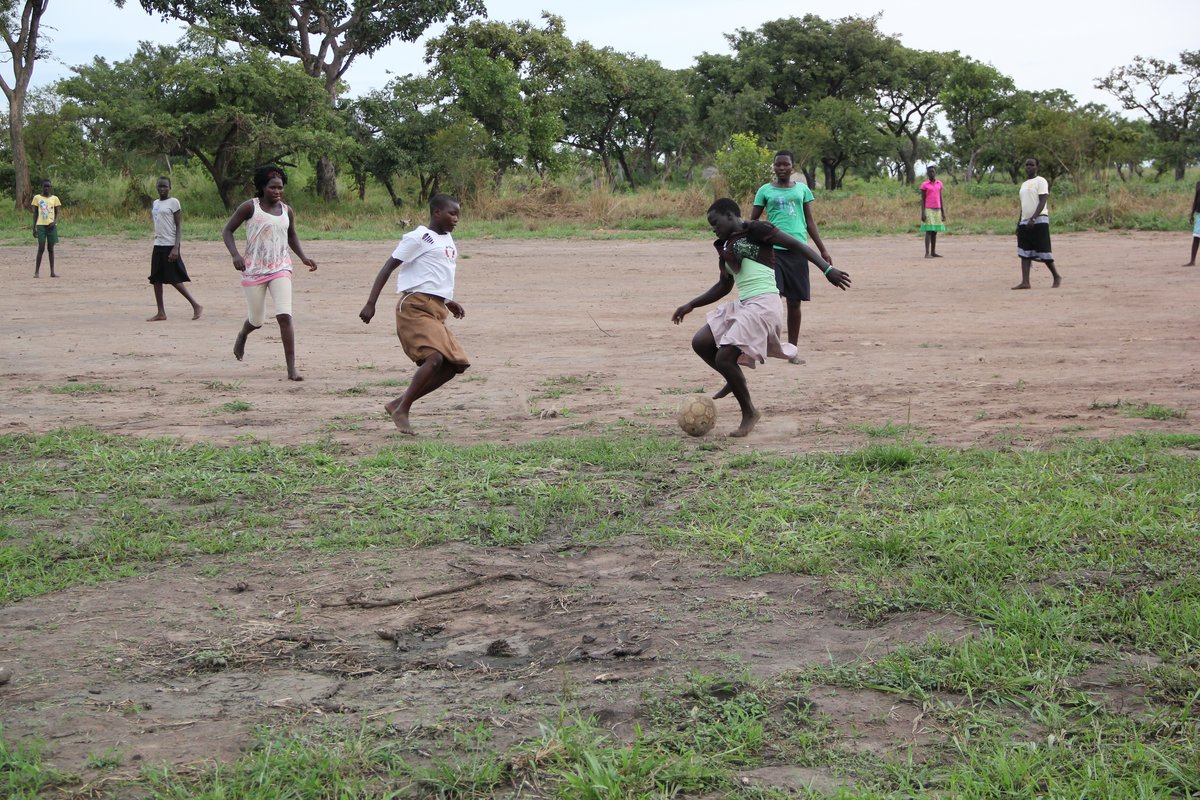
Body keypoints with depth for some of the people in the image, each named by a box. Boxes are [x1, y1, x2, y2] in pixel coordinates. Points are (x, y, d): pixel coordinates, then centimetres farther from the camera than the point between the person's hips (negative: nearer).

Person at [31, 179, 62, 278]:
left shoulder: (54, 198, 7)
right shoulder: (37, 198, 4)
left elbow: (58, 213, 7)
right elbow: (35, 214, 6)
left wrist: (55, 222, -13)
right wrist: (34, 228, 2)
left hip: (51, 226, 2)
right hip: (41, 225, -2)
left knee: (50, 248, 5)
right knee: (41, 248, -9)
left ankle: (52, 271, 8)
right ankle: (37, 271, -5)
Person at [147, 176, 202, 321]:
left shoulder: (173, 202, -7)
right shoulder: (155, 203, 15)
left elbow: (179, 226, -11)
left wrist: (175, 248, -19)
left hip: (169, 246, -8)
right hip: (158, 245, 8)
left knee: (174, 279, -8)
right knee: (156, 279, 5)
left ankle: (196, 306, 1)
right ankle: (161, 313, 10)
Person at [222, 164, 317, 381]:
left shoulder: (287, 211, 6)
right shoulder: (250, 207, -6)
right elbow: (227, 230, -3)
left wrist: (303, 257, 8)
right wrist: (235, 255, -19)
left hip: (280, 268, 2)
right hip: (253, 270, -2)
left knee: (285, 316, -15)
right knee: (256, 320, 9)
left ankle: (291, 368, -15)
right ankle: (242, 336, 48)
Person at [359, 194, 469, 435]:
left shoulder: (447, 239, 19)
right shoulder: (418, 237, -6)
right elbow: (388, 268, -8)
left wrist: (448, 301, 24)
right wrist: (370, 304, -14)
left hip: (436, 311, 9)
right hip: (415, 308, -9)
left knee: (457, 364, 2)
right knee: (435, 357, -24)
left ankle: (399, 404, 5)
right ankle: (401, 409, -13)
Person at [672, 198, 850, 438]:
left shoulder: (754, 230, -5)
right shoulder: (726, 246, 19)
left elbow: (796, 244, -10)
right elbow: (723, 286, 30)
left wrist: (827, 269, -21)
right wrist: (691, 305, 27)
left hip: (763, 304, -9)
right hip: (741, 305, 9)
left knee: (724, 358, -13)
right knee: (700, 343, 3)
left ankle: (749, 412, 5)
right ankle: (735, 380, 23)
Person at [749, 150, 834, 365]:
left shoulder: (802, 189, 12)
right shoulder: (765, 190, 6)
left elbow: (810, 222, 15)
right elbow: (752, 220, 8)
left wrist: (822, 250, 11)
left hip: (797, 250, 2)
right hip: (773, 249, -2)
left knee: (794, 302, 6)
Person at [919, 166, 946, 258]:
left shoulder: (939, 184, 9)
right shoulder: (924, 185, -4)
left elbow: (940, 198, 12)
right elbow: (922, 199, -4)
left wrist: (943, 212, 9)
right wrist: (923, 213, -13)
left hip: (937, 210, 5)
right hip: (928, 210, -5)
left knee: (935, 231, 6)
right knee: (929, 231, -10)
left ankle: (933, 252, 11)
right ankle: (927, 253, -13)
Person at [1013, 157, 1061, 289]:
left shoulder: (1040, 181, -6)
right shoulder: (1024, 184, 19)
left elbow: (1042, 201, -15)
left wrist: (1033, 218, -25)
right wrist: (1020, 221, 16)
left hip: (1039, 220, -8)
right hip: (1025, 222, 8)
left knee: (1043, 252, -4)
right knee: (1024, 252, -1)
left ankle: (1057, 277, 11)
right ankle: (1025, 282, -3)